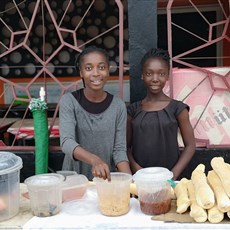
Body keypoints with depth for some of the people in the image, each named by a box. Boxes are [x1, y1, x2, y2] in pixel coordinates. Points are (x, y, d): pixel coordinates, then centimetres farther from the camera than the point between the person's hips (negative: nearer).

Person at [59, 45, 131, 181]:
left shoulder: (118, 105, 0)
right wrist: (94, 160, -35)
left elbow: (119, 149, -1)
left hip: (108, 179, 2)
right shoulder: (69, 101, -5)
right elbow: (67, 142, -17)